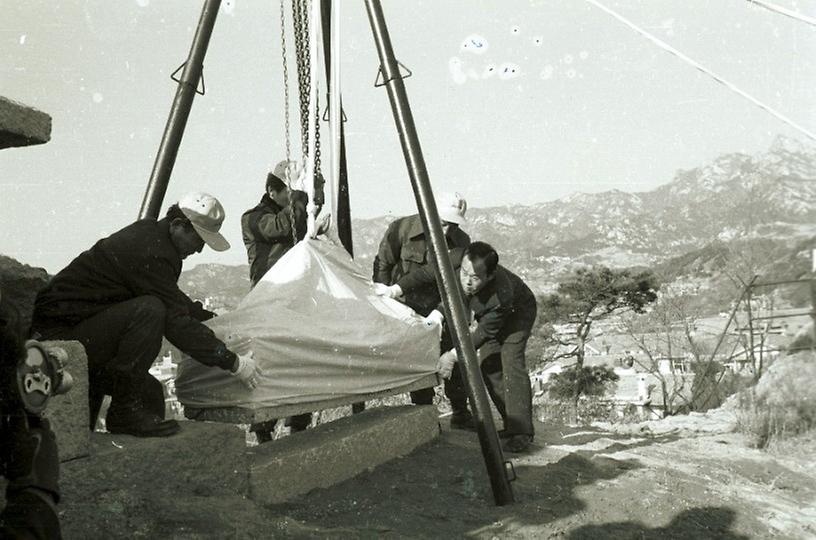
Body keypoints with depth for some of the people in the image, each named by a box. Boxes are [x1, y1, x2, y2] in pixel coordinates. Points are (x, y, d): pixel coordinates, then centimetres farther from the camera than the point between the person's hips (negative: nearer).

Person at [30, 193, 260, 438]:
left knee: (150, 397, 7)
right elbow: (176, 322, -24)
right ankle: (125, 410, -21)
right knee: (149, 310, -30)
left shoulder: (149, 235, 9)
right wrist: (233, 363, -20)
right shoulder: (150, 253, -23)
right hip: (61, 333, -10)